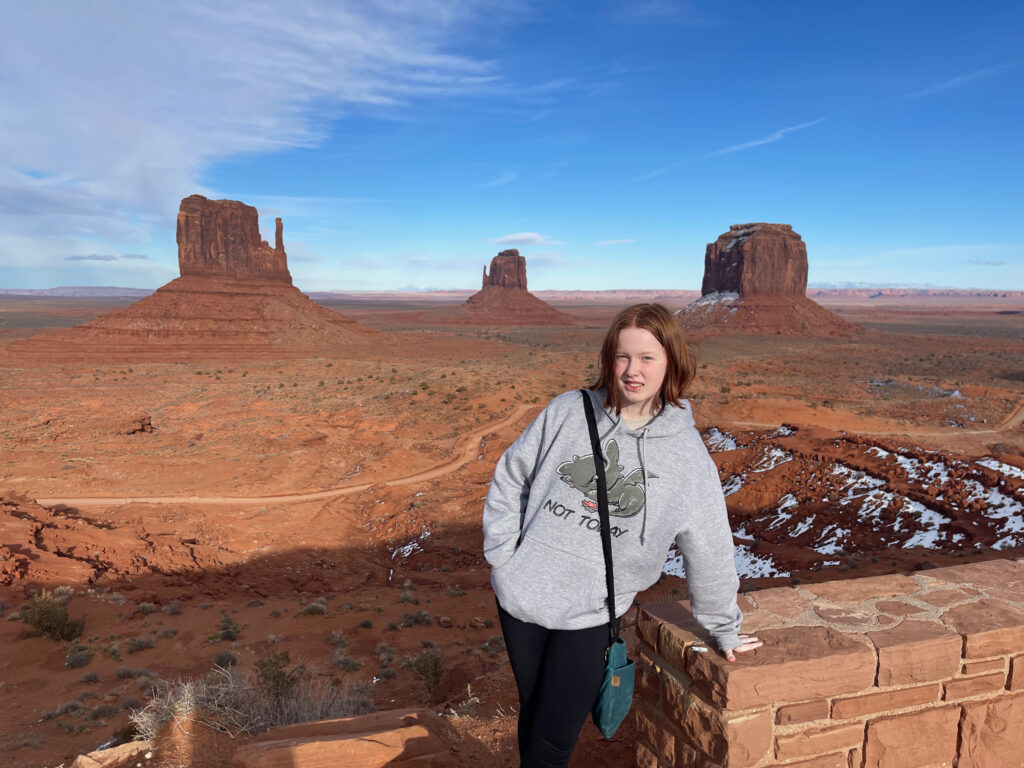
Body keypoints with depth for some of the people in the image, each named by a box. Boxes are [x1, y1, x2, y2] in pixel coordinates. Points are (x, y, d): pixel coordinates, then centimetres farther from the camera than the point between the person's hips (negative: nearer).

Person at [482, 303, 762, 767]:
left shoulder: (686, 452, -7)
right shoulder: (568, 412, -7)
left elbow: (708, 552, 1)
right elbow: (510, 477, 3)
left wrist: (725, 630, 10)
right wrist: (504, 554, -3)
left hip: (592, 614, -1)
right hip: (522, 596, 2)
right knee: (532, 716, 19)